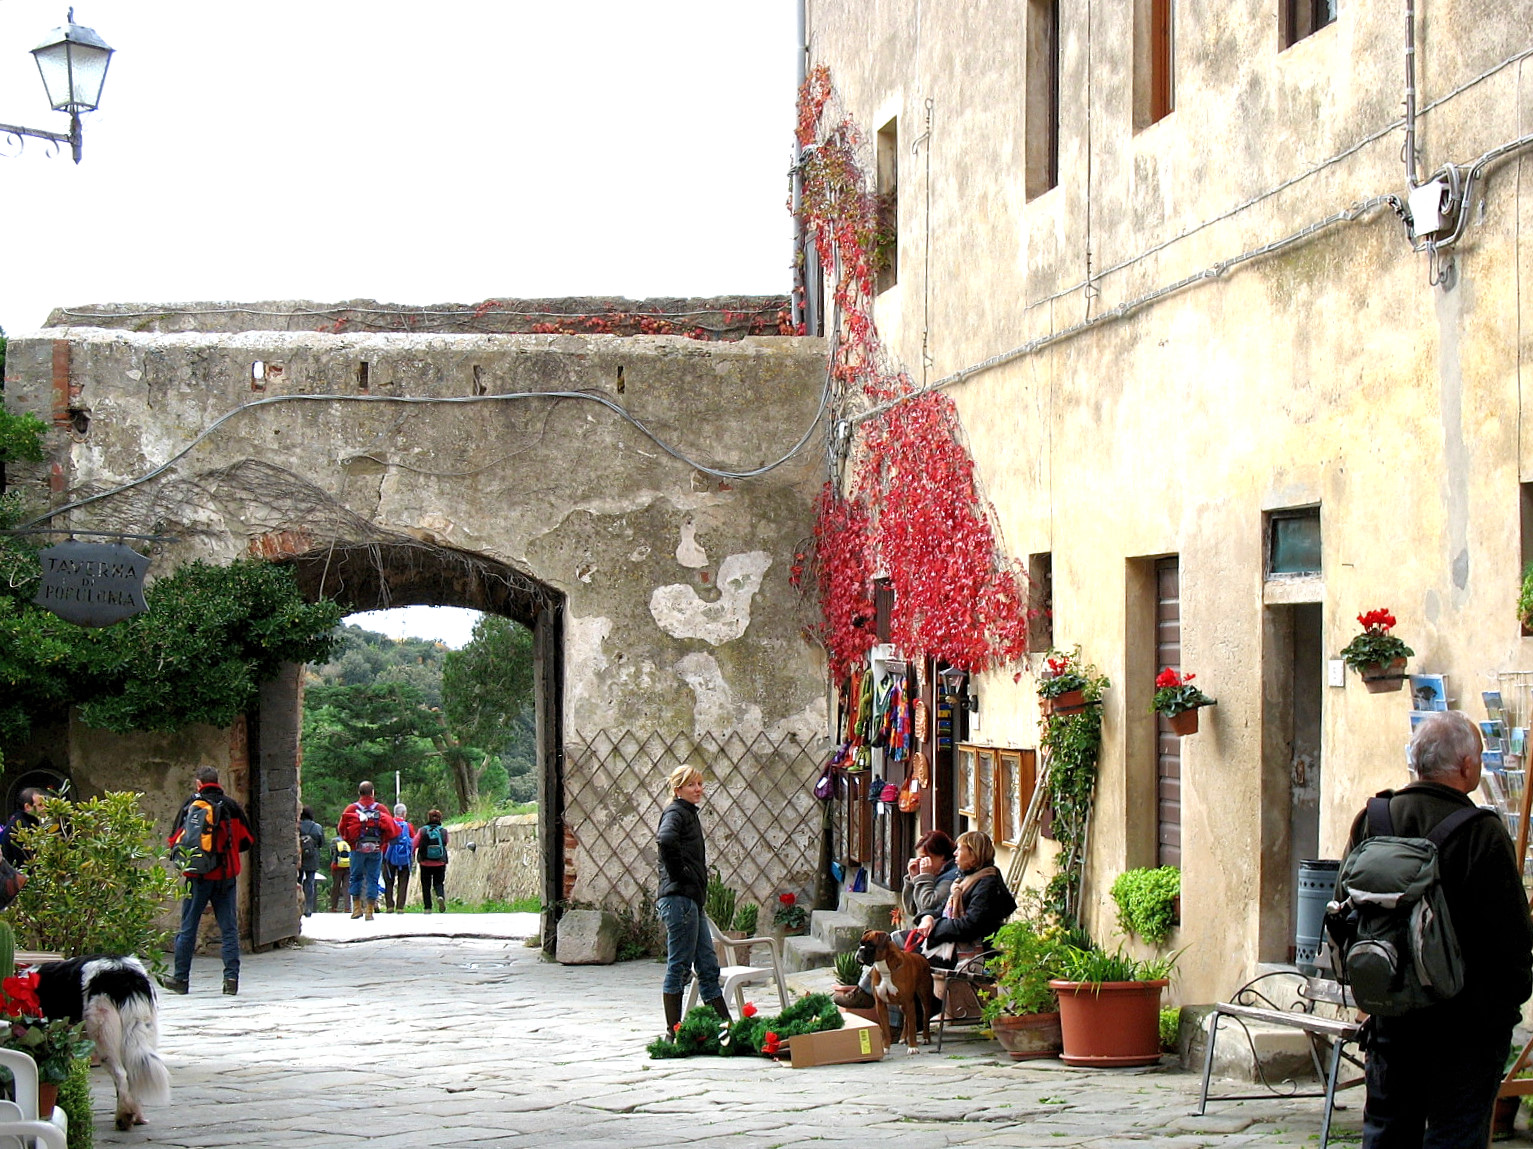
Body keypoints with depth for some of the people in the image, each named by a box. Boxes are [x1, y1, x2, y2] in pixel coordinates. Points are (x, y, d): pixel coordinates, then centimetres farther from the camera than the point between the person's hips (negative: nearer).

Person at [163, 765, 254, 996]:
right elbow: (247, 840, 7)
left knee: (188, 927, 7)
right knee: (229, 928, 5)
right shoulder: (231, 806, 2)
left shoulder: (191, 804, -3)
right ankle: (231, 977, -2)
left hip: (198, 876, -1)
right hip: (226, 875, 1)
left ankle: (181, 978, 12)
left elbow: (175, 840, -3)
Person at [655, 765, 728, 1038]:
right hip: (679, 898, -10)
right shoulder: (675, 813, -9)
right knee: (680, 966, -5)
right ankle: (674, 1032, 0)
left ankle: (725, 1025, 13)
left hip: (692, 901, 10)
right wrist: (677, 872, -19)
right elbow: (665, 839, -30)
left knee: (708, 966, 10)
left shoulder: (690, 813, 20)